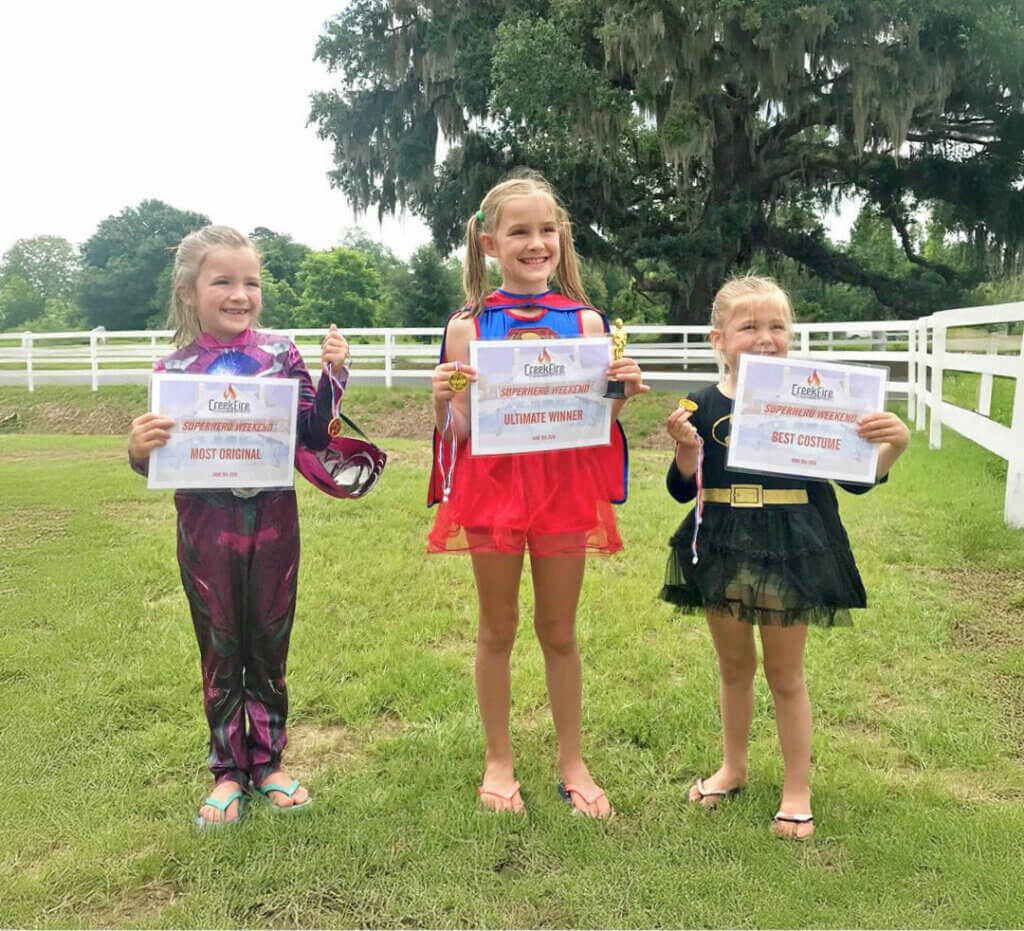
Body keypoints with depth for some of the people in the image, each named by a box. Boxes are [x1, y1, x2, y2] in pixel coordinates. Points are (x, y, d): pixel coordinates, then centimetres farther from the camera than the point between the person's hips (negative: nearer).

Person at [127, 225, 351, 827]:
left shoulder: (281, 354, -1)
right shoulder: (174, 370, -2)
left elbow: (315, 438, -2)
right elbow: (160, 464, 1)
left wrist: (333, 376, -13)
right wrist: (140, 449, -21)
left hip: (273, 524, 1)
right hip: (206, 528, 0)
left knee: (270, 648, 12)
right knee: (220, 653, 11)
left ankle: (268, 763, 30)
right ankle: (229, 772, 28)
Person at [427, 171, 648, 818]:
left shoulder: (586, 322, 2)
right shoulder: (467, 326, -1)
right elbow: (458, 431, 0)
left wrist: (622, 392, -13)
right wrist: (443, 399, -20)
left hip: (565, 485, 1)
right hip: (492, 482, 0)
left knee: (560, 630, 12)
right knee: (498, 628, 12)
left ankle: (572, 762, 29)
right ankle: (499, 761, 30)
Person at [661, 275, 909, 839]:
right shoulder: (705, 406, -4)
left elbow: (856, 477, -3)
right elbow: (683, 490, 0)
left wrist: (893, 446, -20)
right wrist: (686, 449, -19)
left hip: (790, 552, -2)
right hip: (724, 552, 2)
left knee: (785, 674, 11)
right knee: (733, 667, 20)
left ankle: (797, 791, 28)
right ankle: (733, 767, 42)